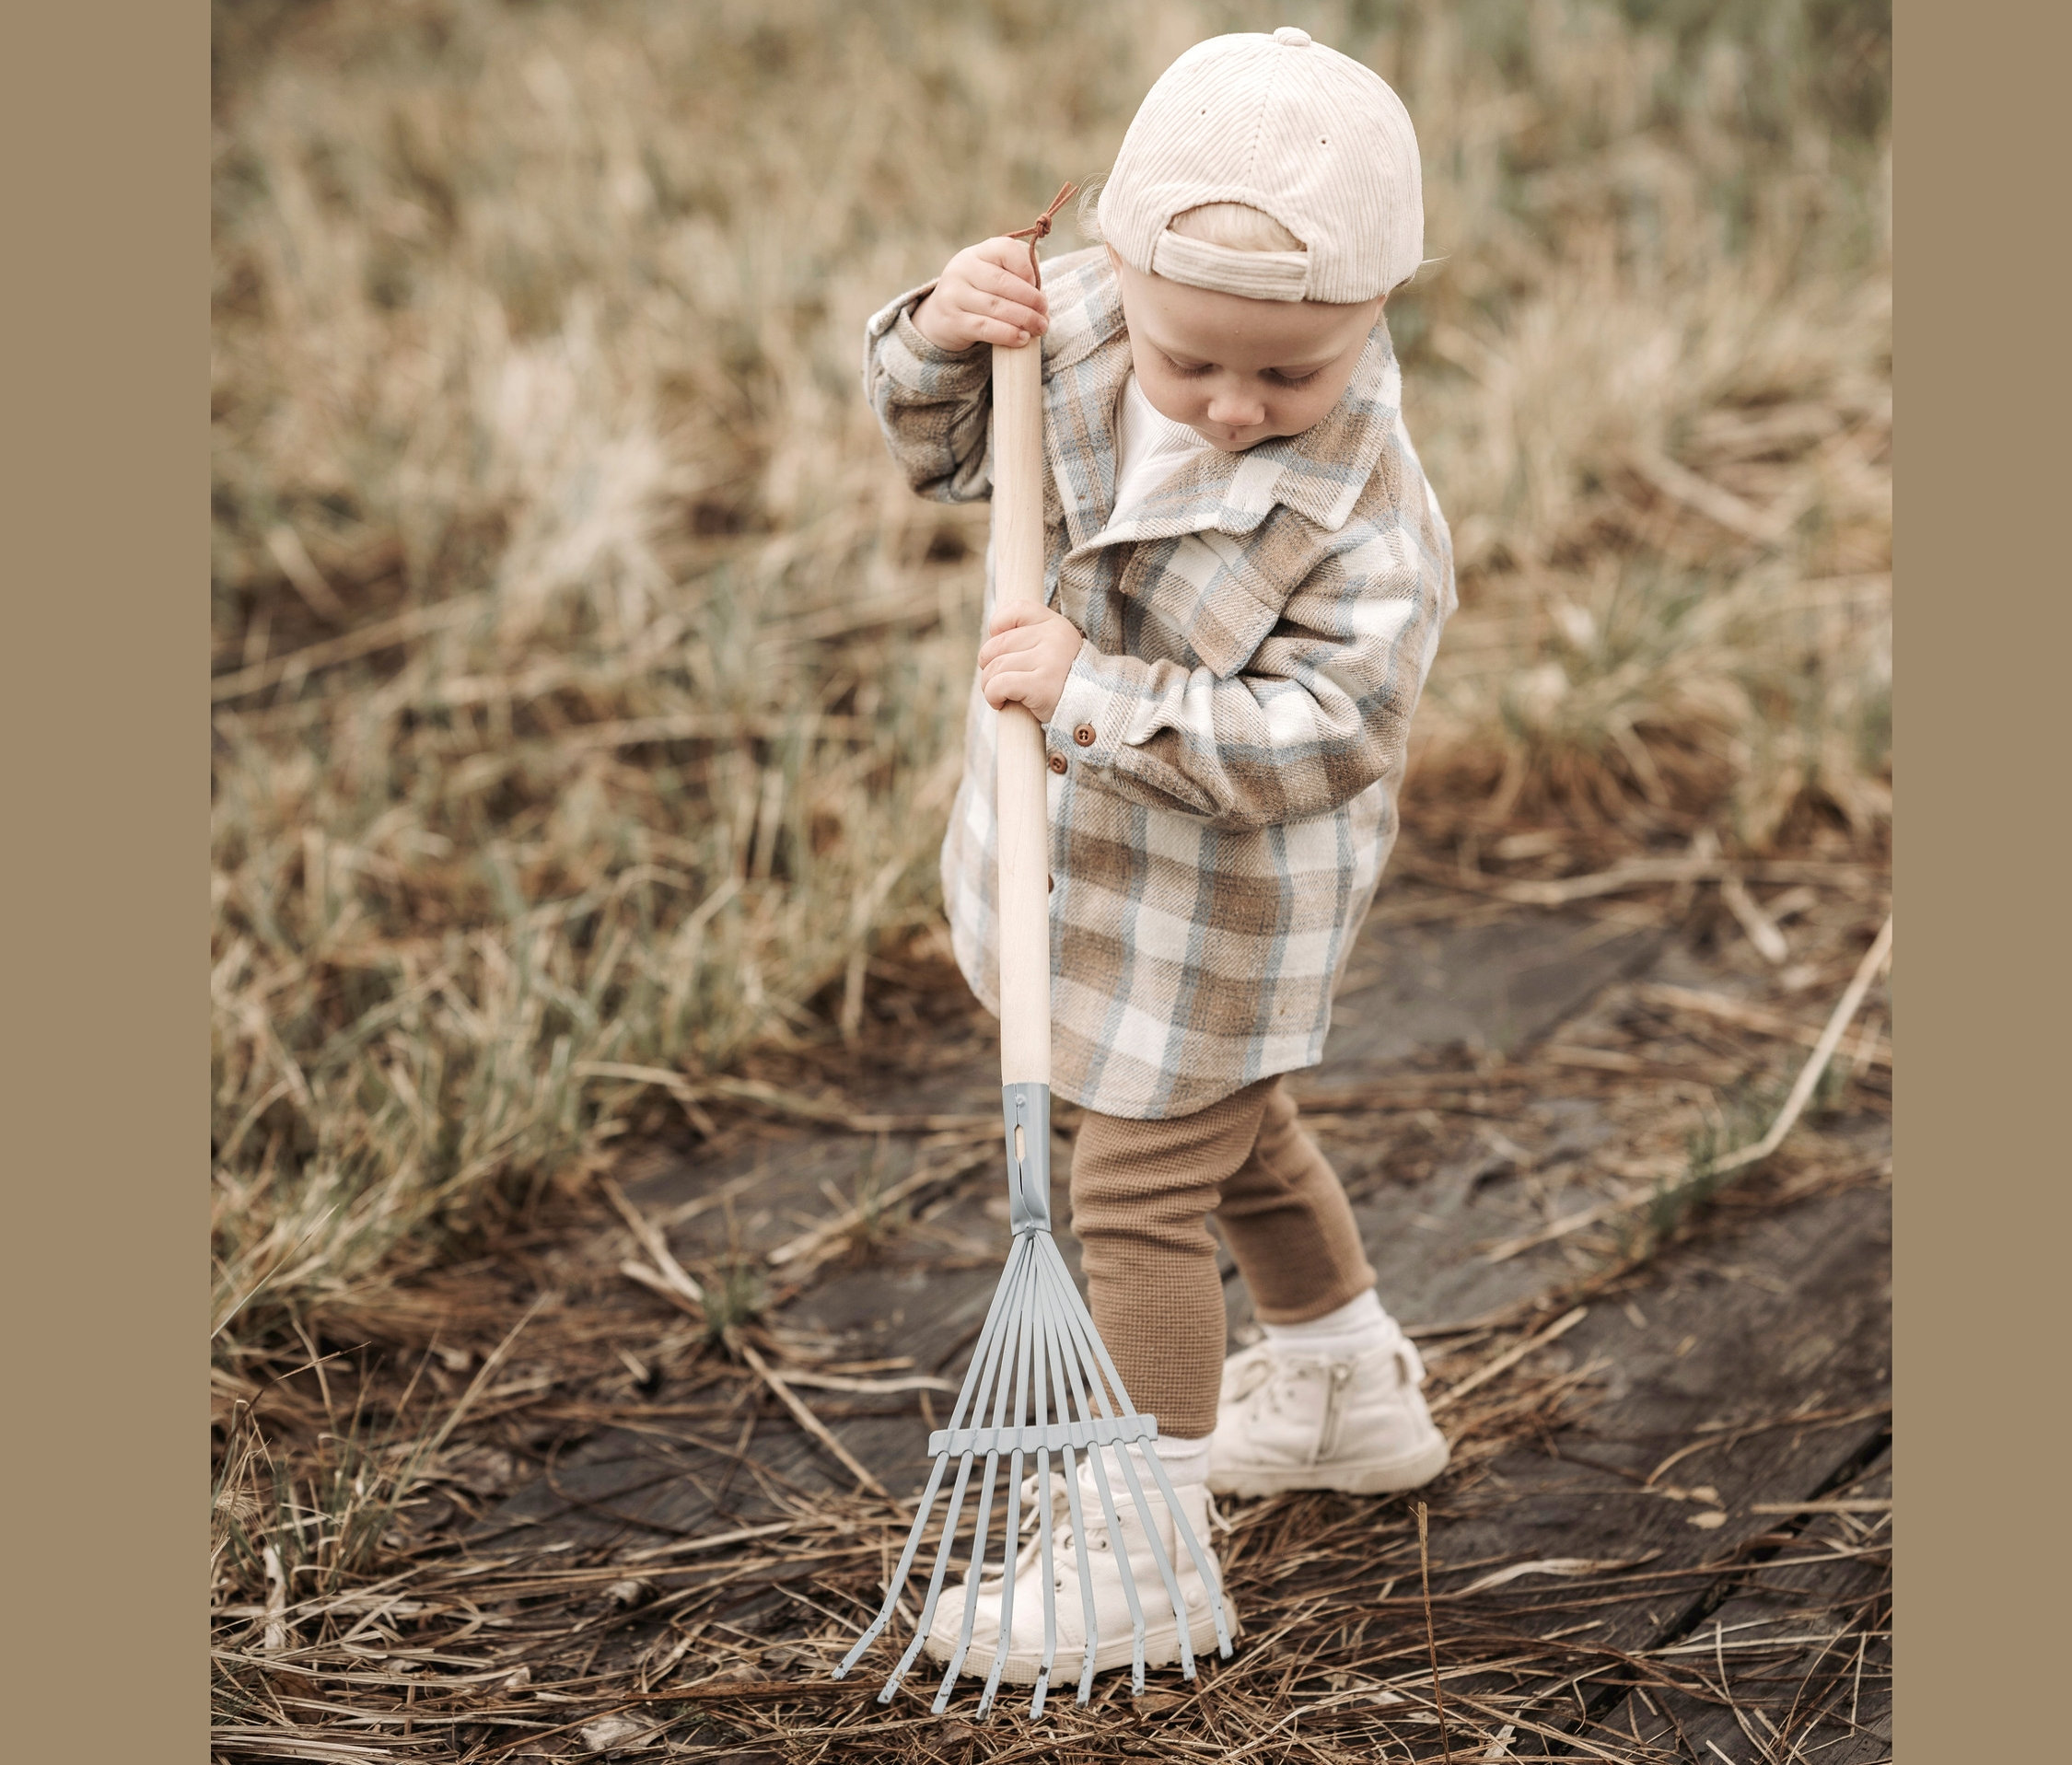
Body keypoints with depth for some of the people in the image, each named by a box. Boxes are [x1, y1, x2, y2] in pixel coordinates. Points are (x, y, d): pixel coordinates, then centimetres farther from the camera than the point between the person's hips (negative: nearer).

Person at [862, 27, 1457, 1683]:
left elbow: (1313, 737, -33)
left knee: (1139, 1191, -1)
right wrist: (941, 337, -20)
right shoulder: (1076, 330, -12)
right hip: (1091, 858, 8)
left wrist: (1095, 692, -37)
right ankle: (1353, 1395, 50)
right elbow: (948, 447, 2)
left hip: (1223, 906, -8)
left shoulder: (1367, 512, -30)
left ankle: (1151, 1548, 12)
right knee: (1237, 1136, 26)